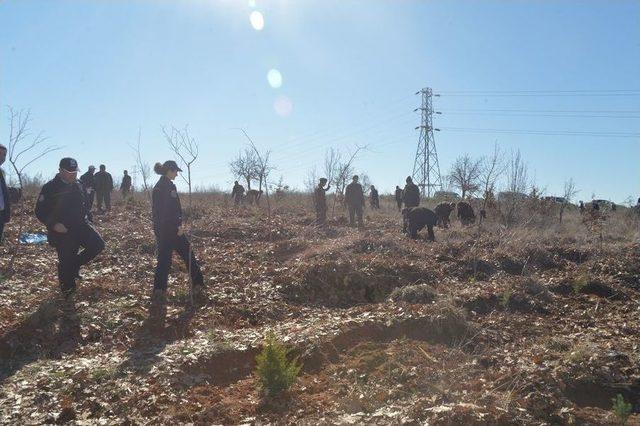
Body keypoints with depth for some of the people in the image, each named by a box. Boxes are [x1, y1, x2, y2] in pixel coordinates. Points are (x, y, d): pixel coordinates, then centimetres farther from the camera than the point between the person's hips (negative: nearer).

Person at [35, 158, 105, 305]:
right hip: (62, 230, -5)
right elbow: (40, 211, -10)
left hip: (80, 225, 5)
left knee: (98, 244, -10)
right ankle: (68, 292, 20)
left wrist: (86, 216, 6)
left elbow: (85, 203, 22)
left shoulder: (79, 185, 5)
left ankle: (76, 264, 13)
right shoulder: (50, 188, -12)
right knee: (65, 262, 0)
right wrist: (53, 224, -21)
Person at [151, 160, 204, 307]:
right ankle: (197, 285, 14)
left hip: (159, 228, 8)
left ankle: (158, 293, 5)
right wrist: (178, 225, -17)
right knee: (188, 255, 6)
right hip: (171, 228, -8)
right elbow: (172, 209, -21)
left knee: (163, 259, 9)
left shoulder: (157, 187, 13)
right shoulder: (169, 186, -14)